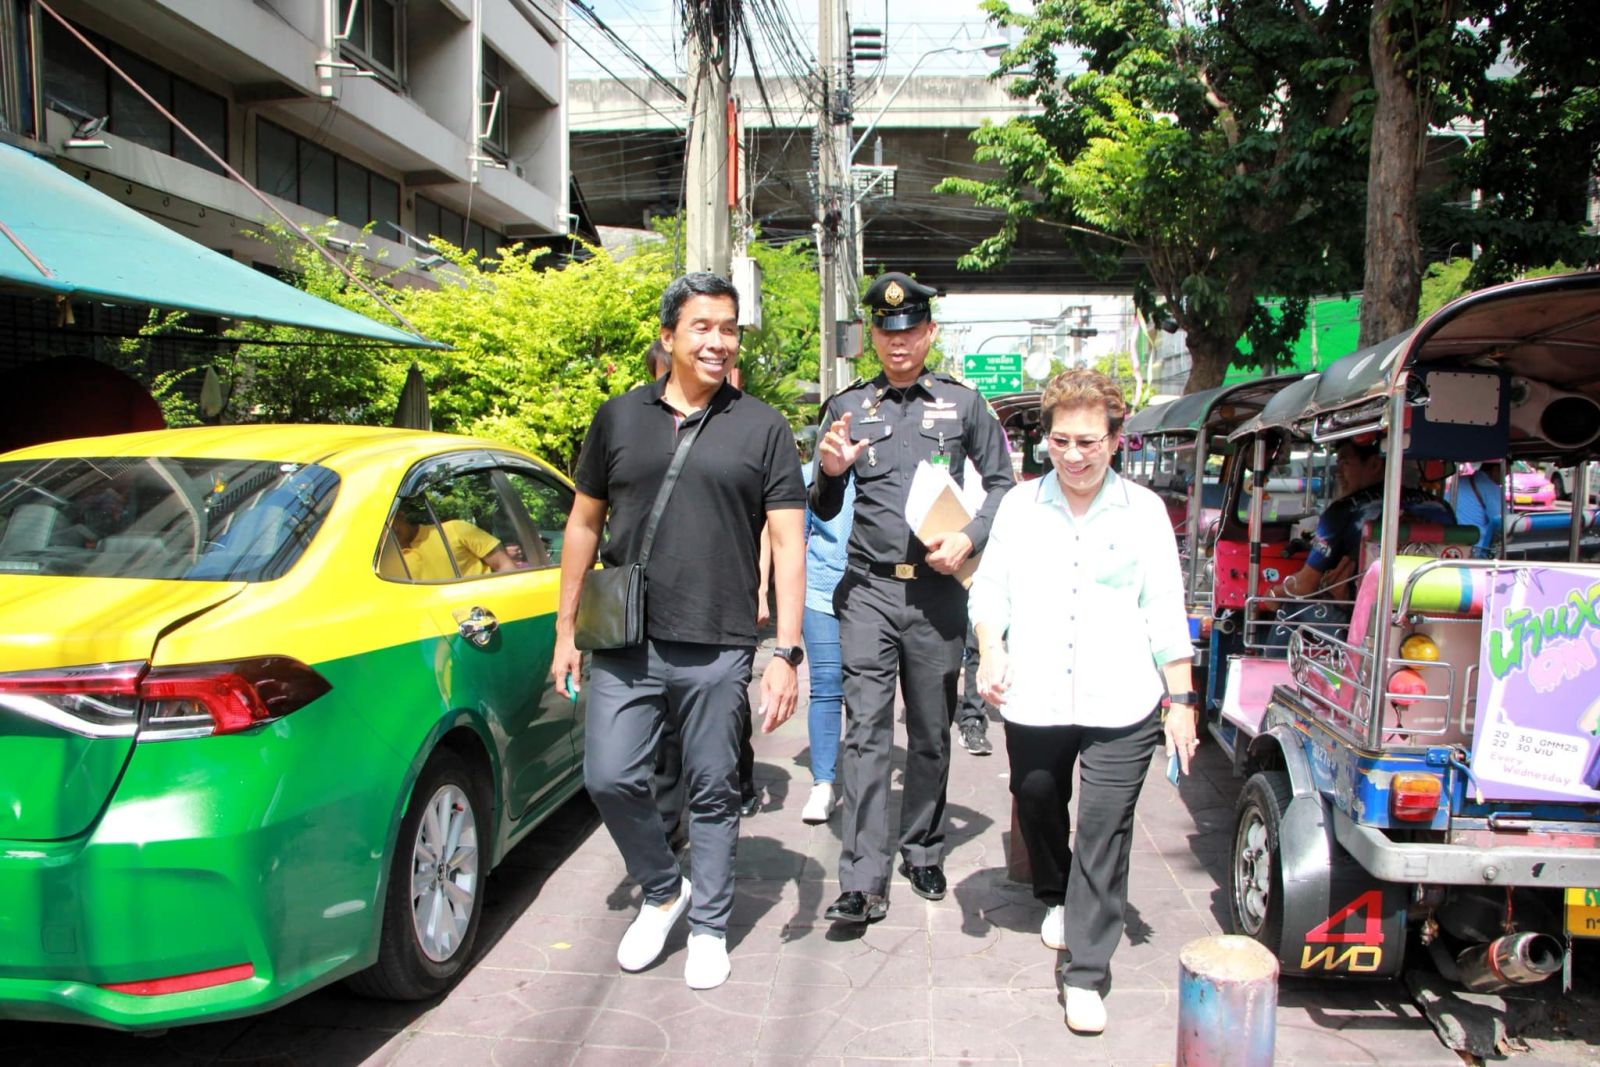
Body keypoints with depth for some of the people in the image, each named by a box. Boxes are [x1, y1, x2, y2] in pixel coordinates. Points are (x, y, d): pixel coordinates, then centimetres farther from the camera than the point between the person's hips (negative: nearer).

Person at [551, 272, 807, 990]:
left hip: (718, 651, -2)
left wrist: (786, 653, -8)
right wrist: (566, 627, 11)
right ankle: (662, 890, 28)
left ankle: (709, 926, 28)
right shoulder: (619, 418, 8)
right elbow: (584, 523, 14)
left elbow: (788, 541, -1)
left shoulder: (761, 427, 2)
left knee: (713, 794, 8)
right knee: (609, 777, 0)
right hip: (624, 644, 2)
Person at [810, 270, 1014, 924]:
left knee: (932, 732, 10)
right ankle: (863, 881, -4)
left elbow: (1002, 483, 11)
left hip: (937, 590, 1)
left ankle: (923, 853, 27)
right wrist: (829, 472, -14)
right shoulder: (847, 407, 9)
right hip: (867, 590, 0)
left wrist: (969, 539, -6)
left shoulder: (963, 404, 8)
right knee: (866, 731, -6)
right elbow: (825, 511, 9)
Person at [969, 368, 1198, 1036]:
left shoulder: (1144, 511, 2)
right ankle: (1055, 898, 48)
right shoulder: (1019, 505, 5)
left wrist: (1180, 699, 2)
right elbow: (990, 586, 8)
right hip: (1032, 700, 2)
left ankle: (1086, 973, 8)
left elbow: (1165, 613, 3)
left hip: (1120, 706, -2)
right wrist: (990, 650, -8)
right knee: (1038, 808, 19)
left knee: (1103, 835, -2)